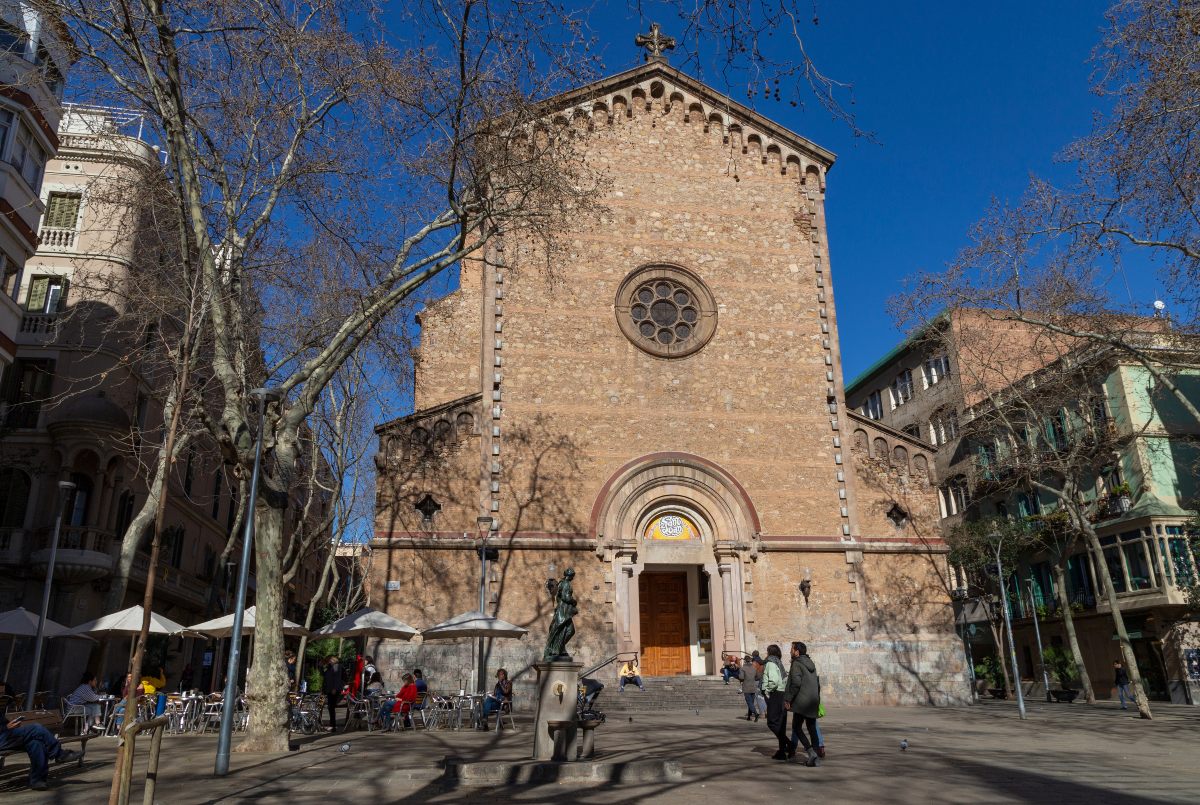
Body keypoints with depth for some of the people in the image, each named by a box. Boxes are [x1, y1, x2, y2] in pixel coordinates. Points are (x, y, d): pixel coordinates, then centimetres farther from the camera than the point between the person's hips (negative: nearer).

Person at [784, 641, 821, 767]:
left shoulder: (797, 664, -10)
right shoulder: (811, 664, 16)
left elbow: (796, 683, -21)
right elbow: (817, 683, 20)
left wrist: (788, 699, -16)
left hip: (802, 701, -8)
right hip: (813, 702, 8)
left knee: (796, 727, 2)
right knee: (812, 729, 9)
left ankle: (810, 752, -14)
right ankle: (816, 758, 6)